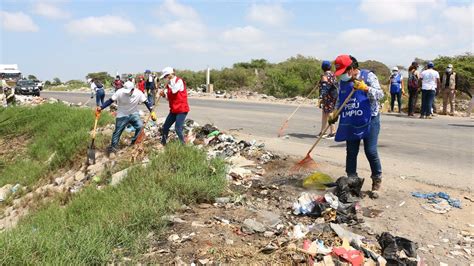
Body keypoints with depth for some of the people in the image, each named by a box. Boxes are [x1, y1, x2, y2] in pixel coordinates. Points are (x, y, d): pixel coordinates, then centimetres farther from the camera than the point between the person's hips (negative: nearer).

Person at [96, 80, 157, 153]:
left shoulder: (138, 93, -18)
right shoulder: (120, 92, -22)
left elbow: (146, 102, -9)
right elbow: (110, 101, -17)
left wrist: (152, 112, -14)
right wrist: (101, 107, -25)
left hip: (134, 114, 1)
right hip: (122, 115, -1)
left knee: (140, 126, -17)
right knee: (117, 131, 1)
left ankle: (134, 142, 4)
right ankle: (113, 146, 19)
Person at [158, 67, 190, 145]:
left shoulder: (179, 81, -9)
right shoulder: (169, 84, 13)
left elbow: (174, 90, -27)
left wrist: (170, 81, -14)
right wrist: (163, 94, -2)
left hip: (181, 109, -8)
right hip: (173, 109, 8)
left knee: (178, 129, -14)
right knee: (165, 127, 10)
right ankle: (163, 143, 25)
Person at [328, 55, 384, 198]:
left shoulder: (368, 76, -7)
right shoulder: (342, 81, 7)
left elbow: (380, 94, -14)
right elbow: (340, 100, 17)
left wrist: (366, 88, -30)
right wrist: (334, 114, 2)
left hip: (369, 121, -4)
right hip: (350, 123, 5)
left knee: (371, 151, -7)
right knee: (351, 152, 7)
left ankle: (377, 182, 10)